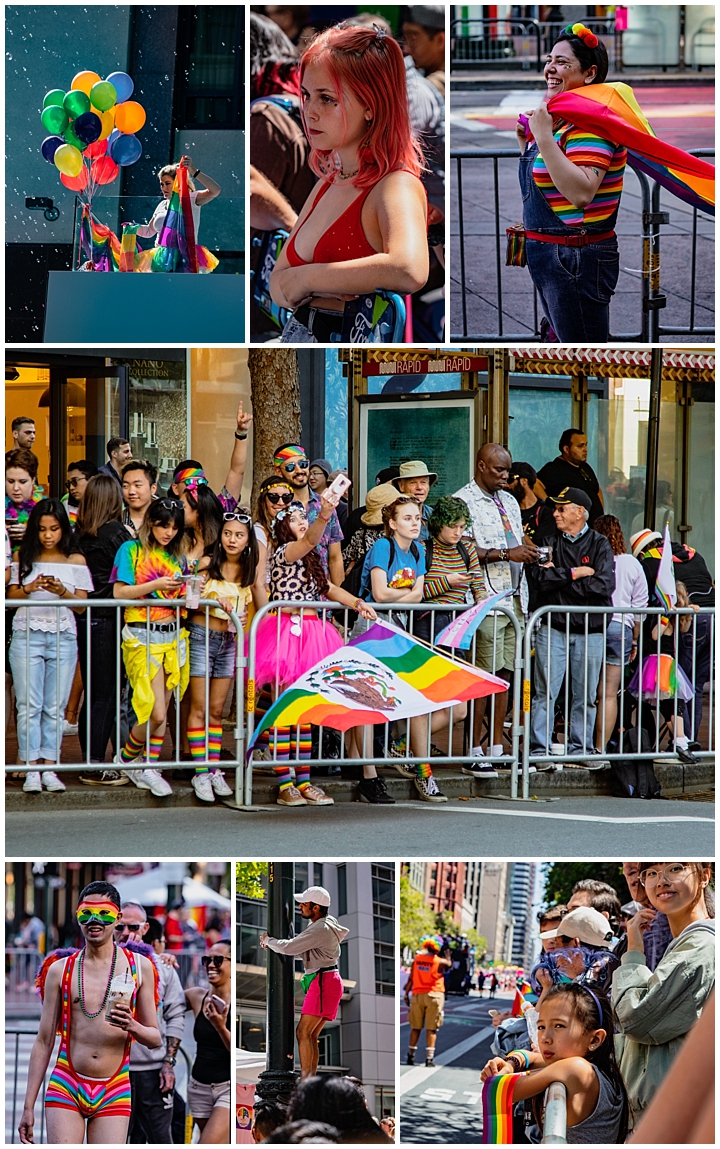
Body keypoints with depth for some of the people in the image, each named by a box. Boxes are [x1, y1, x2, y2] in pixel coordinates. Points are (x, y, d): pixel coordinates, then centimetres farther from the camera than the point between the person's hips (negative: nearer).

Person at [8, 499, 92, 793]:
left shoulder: (75, 561, 7)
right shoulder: (24, 557, 8)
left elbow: (82, 605, 4)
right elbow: (11, 597, 6)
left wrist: (63, 591, -15)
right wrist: (30, 588, -14)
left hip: (63, 638, 0)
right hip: (27, 636, 0)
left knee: (55, 708, 0)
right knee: (29, 705, -5)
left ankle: (49, 768, 4)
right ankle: (32, 769, -3)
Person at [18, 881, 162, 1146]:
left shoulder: (139, 967, 5)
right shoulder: (59, 970, 5)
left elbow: (155, 1039, 9)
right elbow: (44, 1041, 8)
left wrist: (132, 1027, -15)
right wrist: (28, 1107, 5)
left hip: (113, 1094, 0)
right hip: (66, 1088, 0)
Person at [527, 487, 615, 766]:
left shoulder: (599, 544, 5)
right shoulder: (548, 542, 9)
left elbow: (604, 585, -11)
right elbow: (539, 578, -7)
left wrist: (558, 577, -8)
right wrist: (573, 574, -9)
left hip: (590, 631, 0)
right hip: (553, 627, 0)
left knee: (585, 695, 5)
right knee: (545, 692, -6)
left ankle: (579, 749, 12)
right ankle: (538, 750, -3)